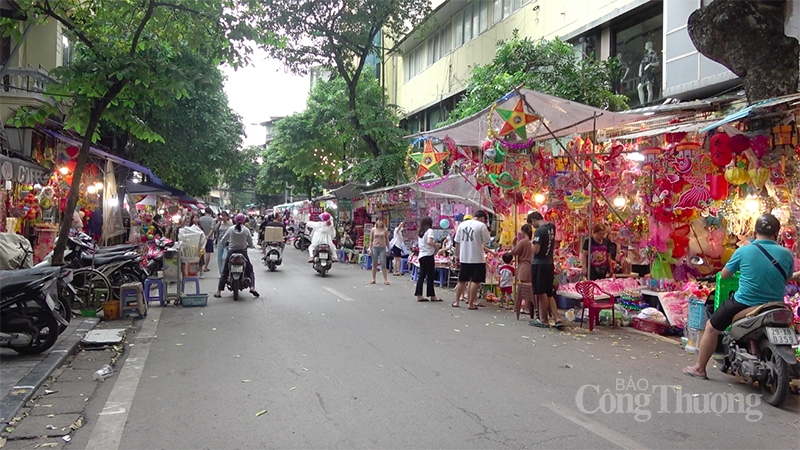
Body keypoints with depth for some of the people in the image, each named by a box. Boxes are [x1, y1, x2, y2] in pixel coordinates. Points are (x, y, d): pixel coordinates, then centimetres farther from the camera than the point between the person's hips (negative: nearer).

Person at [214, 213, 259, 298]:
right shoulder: (246, 230, -4)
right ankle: (252, 287, -6)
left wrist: (227, 243, 24)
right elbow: (251, 245, 0)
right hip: (243, 252, -1)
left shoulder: (230, 229, -2)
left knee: (224, 272, 10)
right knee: (250, 270, 13)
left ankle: (219, 292, 5)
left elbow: (222, 242, 2)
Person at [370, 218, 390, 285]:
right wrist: (370, 249, 0)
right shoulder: (373, 229, 4)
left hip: (382, 248, -1)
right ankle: (373, 279, 14)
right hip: (375, 248, 1)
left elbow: (387, 240, 8)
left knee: (383, 264, -3)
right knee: (374, 264, 7)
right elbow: (371, 240, 6)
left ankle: (385, 280, 0)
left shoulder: (385, 230, 3)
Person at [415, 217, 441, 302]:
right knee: (430, 276, -1)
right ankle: (432, 295, 5)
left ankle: (419, 295, 7)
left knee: (421, 275, 8)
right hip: (428, 256, -7)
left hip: (421, 255, 7)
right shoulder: (430, 231, -9)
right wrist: (435, 245, -7)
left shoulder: (420, 232, 15)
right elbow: (429, 241, -25)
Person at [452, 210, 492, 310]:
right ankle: (471, 303, 5)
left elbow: (457, 242, 10)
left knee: (462, 280, 15)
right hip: (477, 258, -5)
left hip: (464, 258, 5)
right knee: (475, 281, 3)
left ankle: (456, 301, 21)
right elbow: (487, 241, -5)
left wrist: (457, 255, 18)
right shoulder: (481, 225, -8)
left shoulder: (462, 224, 8)